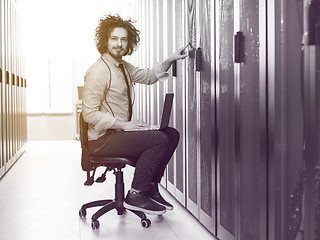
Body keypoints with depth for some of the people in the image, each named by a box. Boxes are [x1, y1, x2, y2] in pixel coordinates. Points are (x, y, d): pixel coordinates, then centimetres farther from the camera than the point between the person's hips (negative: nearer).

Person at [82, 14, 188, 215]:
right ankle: (136, 195, -12)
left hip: (121, 131, 9)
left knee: (172, 134, 4)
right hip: (102, 140, -9)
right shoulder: (98, 71, -17)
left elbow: (148, 76, 25)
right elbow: (89, 114, -20)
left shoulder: (124, 67, 11)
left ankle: (151, 188, 9)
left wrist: (170, 60, 10)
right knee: (159, 140, -22)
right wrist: (124, 125, -21)